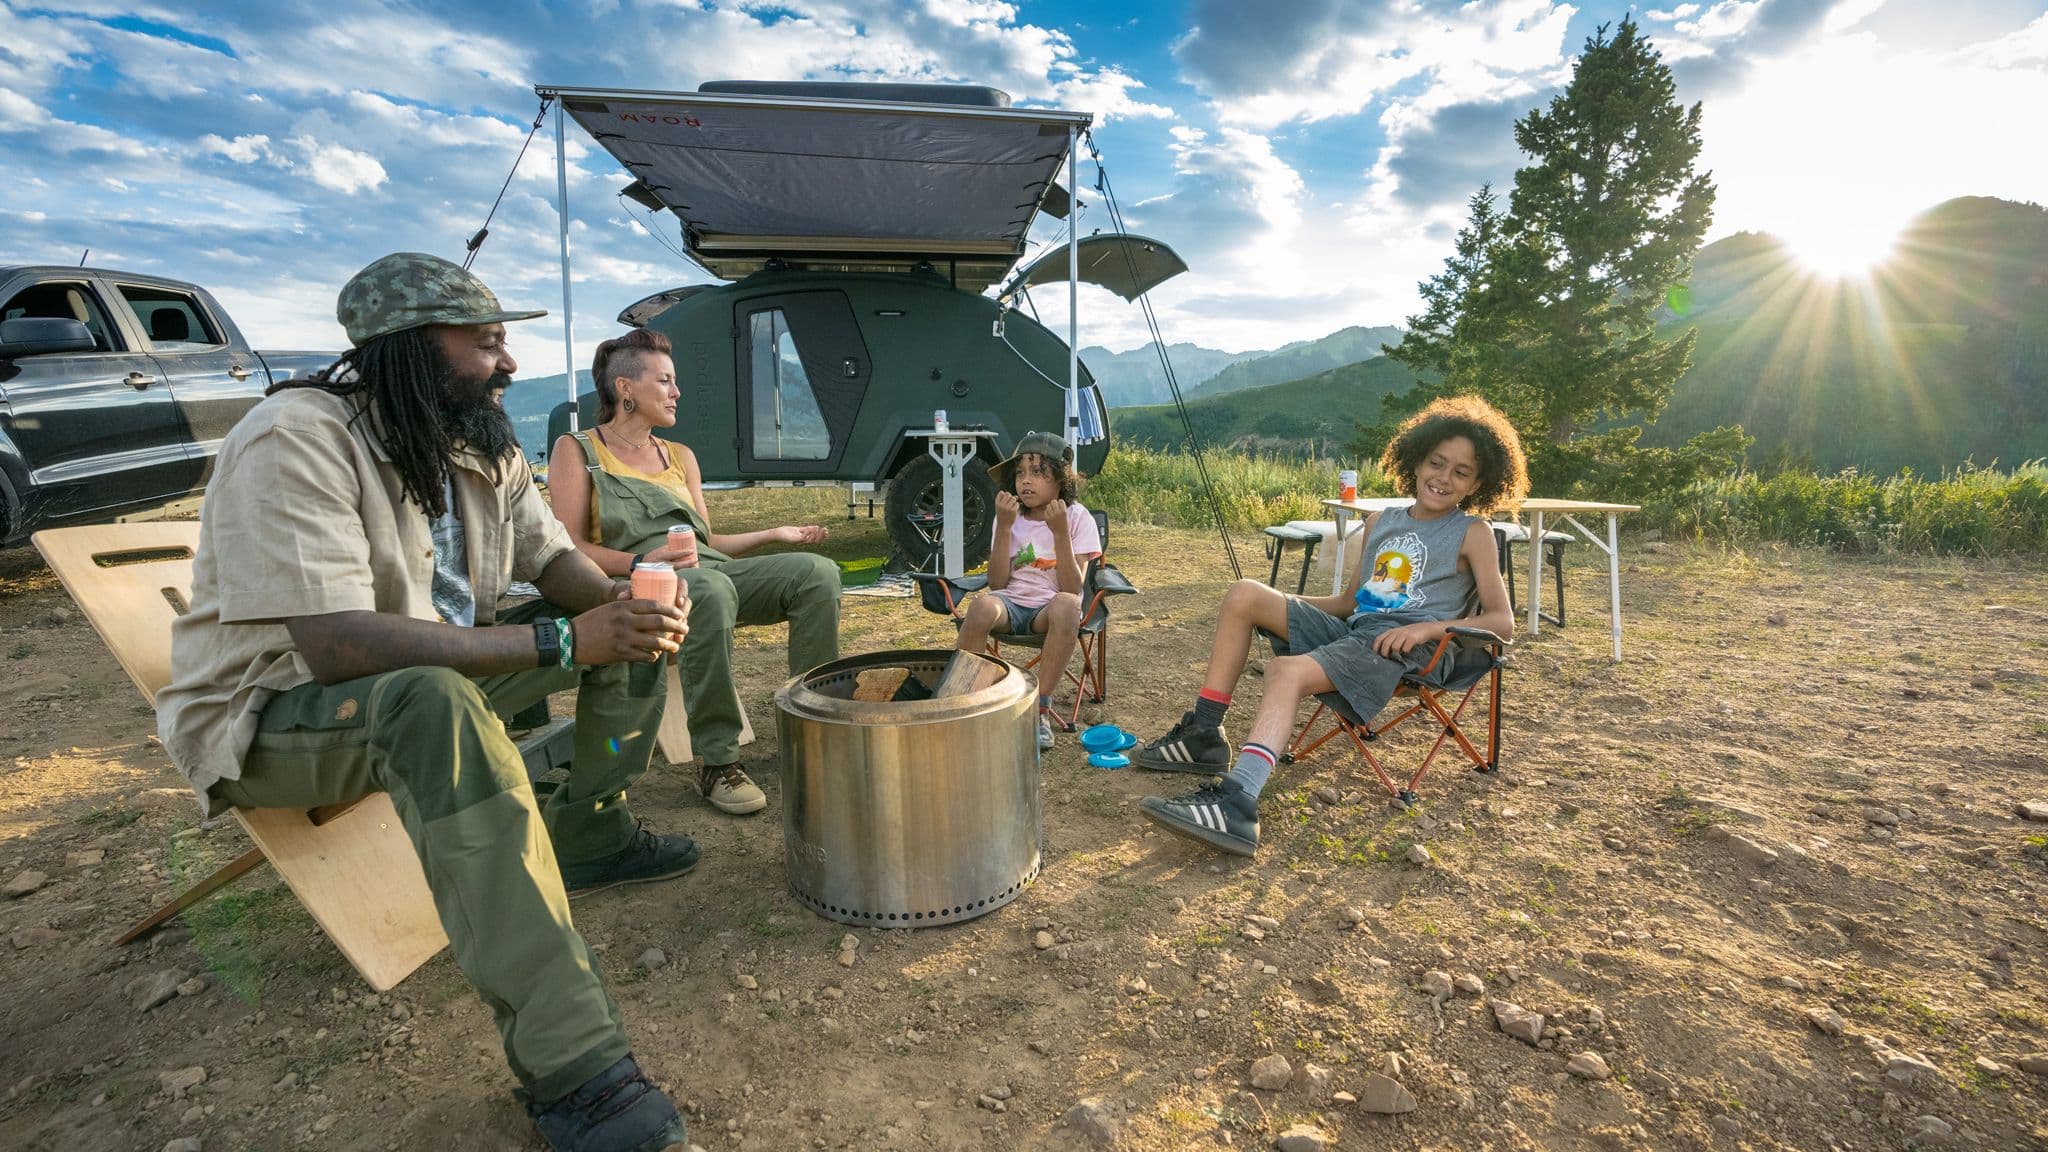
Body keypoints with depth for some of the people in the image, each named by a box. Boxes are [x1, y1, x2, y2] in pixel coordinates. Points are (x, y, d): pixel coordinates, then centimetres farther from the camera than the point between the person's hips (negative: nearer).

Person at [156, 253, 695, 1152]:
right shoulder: (296, 440, -24)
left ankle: (588, 836, 6)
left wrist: (622, 603, -23)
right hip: (275, 712, -7)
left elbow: (555, 561, 1)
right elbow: (337, 644, -35)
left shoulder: (479, 447, 1)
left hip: (436, 680, 8)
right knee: (436, 699, -42)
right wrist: (561, 641, -36)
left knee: (637, 616, -2)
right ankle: (566, 1063, -40)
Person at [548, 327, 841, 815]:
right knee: (711, 590, -41)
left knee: (817, 572, -19)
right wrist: (641, 562, -21)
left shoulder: (680, 456, 25)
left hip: (709, 572, 6)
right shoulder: (577, 451, 8)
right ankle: (717, 766, -32)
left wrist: (775, 534, 9)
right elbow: (570, 549, -4)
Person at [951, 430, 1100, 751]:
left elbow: (1072, 590, -13)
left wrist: (1060, 532, -21)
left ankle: (1040, 709, -26)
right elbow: (997, 584, -6)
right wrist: (1004, 527, -14)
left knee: (1066, 605, -37)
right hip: (1012, 605, 2)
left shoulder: (1077, 518, -4)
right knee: (982, 605, -34)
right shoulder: (1010, 516, 4)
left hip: (1049, 609, -1)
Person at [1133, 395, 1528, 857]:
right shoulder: (1380, 522, 20)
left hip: (1407, 647, -6)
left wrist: (1428, 627, -18)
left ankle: (1235, 803, -49)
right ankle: (1204, 736, -7)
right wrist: (1279, 604, 13)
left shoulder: (1472, 533, 5)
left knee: (1289, 670, -33)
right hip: (1353, 630, 7)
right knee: (1244, 595, -8)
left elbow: (1502, 621, -2)